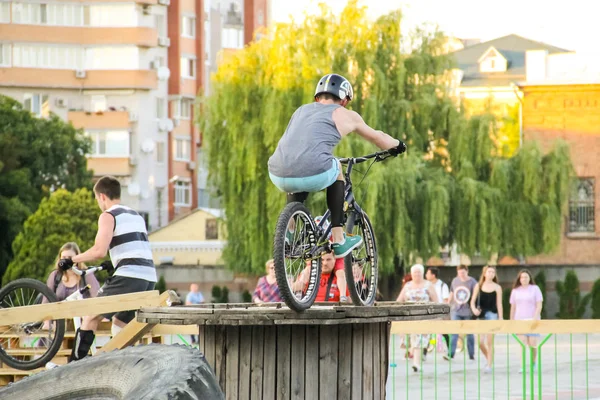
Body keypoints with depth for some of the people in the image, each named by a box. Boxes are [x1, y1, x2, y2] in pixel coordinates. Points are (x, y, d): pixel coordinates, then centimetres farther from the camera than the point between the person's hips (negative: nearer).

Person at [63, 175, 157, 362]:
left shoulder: (108, 216, -1)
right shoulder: (137, 216, 23)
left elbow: (99, 250, -14)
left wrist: (72, 260, -3)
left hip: (128, 277, -8)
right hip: (149, 278, 8)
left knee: (90, 318, 2)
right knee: (120, 322, 23)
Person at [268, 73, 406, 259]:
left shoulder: (302, 110, 30)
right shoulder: (344, 115, 17)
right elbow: (378, 138, 33)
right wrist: (398, 145, 55)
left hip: (278, 177, 4)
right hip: (312, 175, -4)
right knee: (337, 169, 28)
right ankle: (338, 240, 23)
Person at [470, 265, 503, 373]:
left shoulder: (497, 287, 3)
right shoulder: (478, 286, 7)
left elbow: (499, 304, 3)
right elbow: (472, 301, 7)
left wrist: (500, 318, -1)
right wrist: (474, 309, -14)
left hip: (492, 315, -2)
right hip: (480, 315, 2)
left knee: (489, 341, -6)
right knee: (480, 341, -1)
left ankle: (489, 366, -1)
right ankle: (489, 360, 23)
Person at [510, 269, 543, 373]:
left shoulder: (535, 289, 1)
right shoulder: (515, 291, 9)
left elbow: (539, 305, -4)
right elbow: (513, 307, 12)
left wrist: (535, 318, -15)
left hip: (532, 320, -2)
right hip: (519, 320, 2)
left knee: (532, 343, -2)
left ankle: (533, 363, 20)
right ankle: (523, 366, -9)